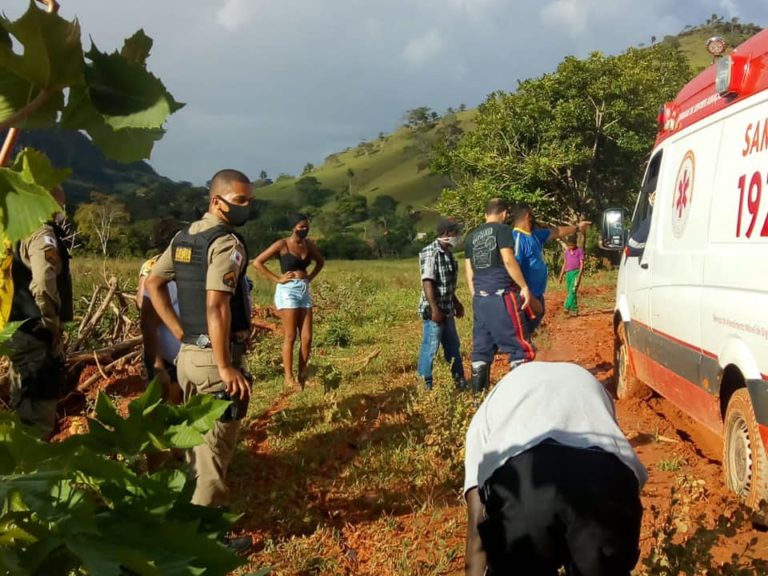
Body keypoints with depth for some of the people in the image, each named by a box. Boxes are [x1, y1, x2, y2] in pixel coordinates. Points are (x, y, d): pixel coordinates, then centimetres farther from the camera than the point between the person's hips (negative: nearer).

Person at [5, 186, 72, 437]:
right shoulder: (42, 235, -15)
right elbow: (43, 287, -29)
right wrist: (54, 328, -17)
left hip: (19, 331, 10)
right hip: (37, 334, -10)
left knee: (24, 404, 19)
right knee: (39, 406, -3)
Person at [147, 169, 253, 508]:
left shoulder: (183, 237, 11)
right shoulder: (227, 242, -16)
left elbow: (153, 283, 14)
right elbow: (216, 306, -25)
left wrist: (181, 333, 11)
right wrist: (225, 366, -22)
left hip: (187, 353, 9)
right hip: (214, 356, -9)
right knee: (215, 444, 1)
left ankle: (190, 506, 35)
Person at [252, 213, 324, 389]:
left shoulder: (309, 244, 9)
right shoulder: (282, 244, -7)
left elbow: (321, 261, 27)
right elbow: (257, 262, -9)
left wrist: (310, 277, 12)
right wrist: (277, 279, -9)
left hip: (305, 291, 6)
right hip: (288, 291, -6)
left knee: (307, 337, 3)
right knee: (290, 337, -5)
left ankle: (302, 375, 14)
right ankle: (289, 378, 2)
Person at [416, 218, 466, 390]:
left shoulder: (448, 253, 10)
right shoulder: (430, 253, -17)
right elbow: (427, 282, -21)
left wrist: (456, 303, 26)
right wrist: (434, 309, -23)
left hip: (447, 310, 9)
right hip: (433, 311, -9)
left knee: (453, 346, 17)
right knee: (430, 348, -1)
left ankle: (459, 381, 29)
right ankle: (426, 385, 9)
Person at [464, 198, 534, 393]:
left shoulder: (472, 236, 16)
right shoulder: (502, 229, -2)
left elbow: (469, 270, 16)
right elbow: (508, 260, -12)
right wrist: (524, 286, -7)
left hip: (480, 297, 7)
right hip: (501, 295, -7)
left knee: (481, 348, 11)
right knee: (521, 346, 0)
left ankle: (477, 392, 12)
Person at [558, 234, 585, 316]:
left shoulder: (579, 251, -2)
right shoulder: (566, 252, 13)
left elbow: (582, 264, -6)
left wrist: (579, 276, -16)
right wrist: (561, 276, 14)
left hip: (576, 272, -6)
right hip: (568, 273, 6)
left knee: (572, 290, -18)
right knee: (570, 292, 6)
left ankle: (567, 307, -26)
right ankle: (574, 310, 10)